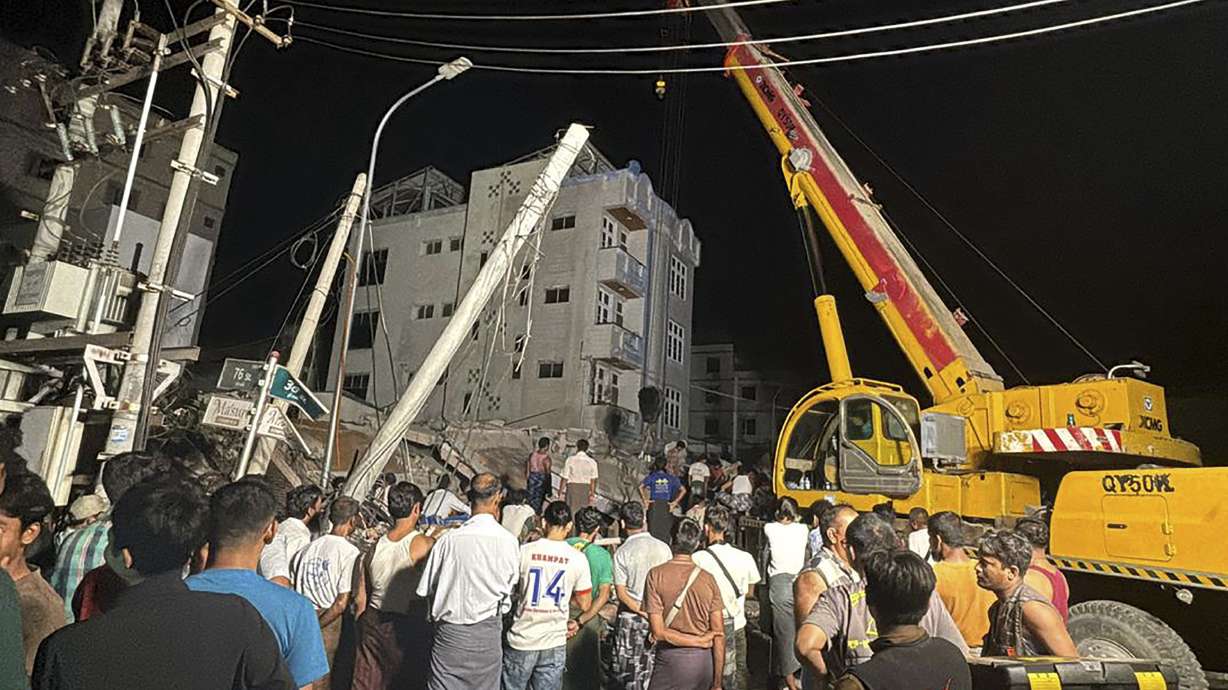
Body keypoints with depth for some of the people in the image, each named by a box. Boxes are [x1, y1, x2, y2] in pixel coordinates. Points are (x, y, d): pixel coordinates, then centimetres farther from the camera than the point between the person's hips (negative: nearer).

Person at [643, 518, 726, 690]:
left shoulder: (656, 574, -9)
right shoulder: (708, 578, -3)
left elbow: (658, 632, -13)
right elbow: (719, 635, -3)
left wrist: (697, 641, -6)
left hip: (671, 658, -3)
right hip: (703, 660, 3)